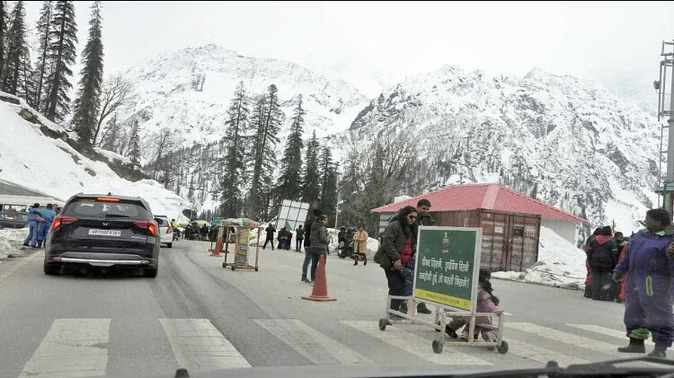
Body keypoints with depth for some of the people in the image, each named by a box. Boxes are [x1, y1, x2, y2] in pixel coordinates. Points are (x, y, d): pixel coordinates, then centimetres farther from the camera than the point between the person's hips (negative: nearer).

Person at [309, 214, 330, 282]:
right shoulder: (322, 228, -15)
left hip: (313, 247, 8)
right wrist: (328, 241, -2)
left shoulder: (313, 227, 12)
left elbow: (311, 237, 15)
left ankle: (313, 279, 16)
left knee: (314, 264, 12)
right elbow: (323, 238, -20)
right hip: (321, 248, -8)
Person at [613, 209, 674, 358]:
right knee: (633, 312, 14)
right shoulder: (641, 235, 14)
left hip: (655, 280, -8)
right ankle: (637, 343, 27)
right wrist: (619, 270, 23)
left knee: (658, 313, -5)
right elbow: (629, 255, 23)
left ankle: (661, 348, 5)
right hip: (635, 279, 8)